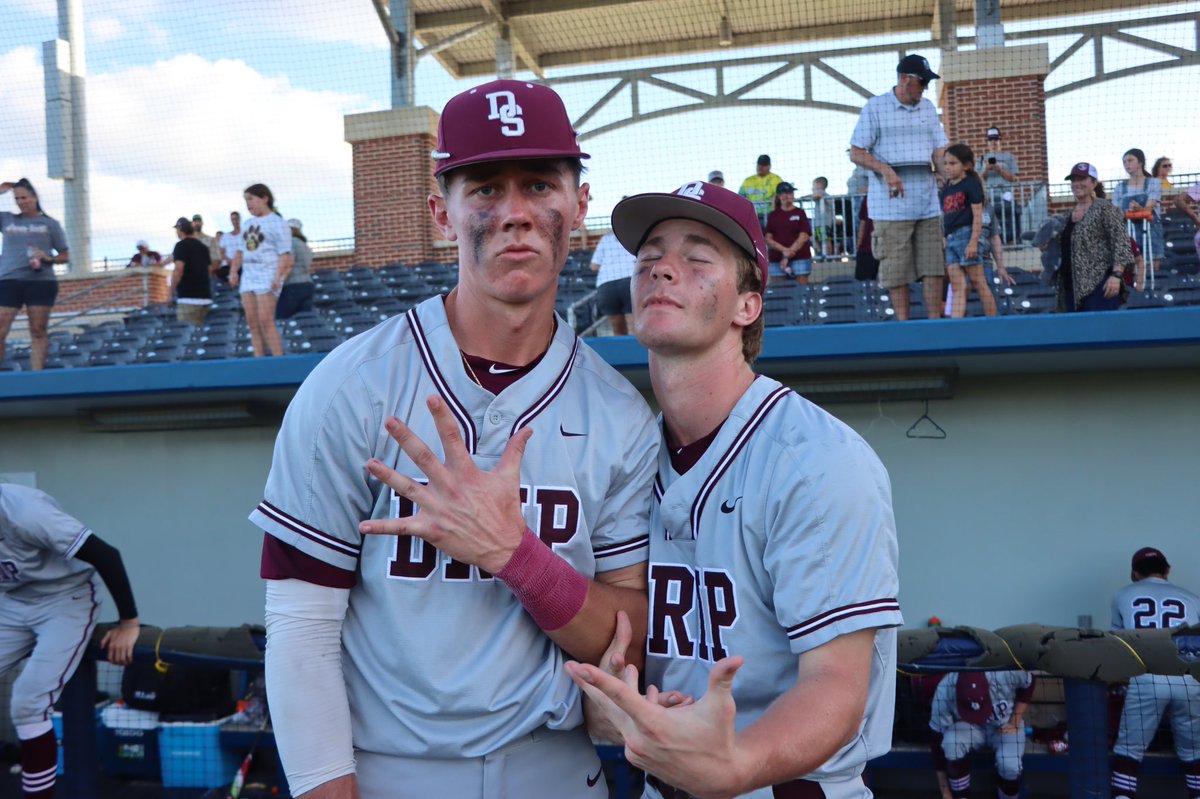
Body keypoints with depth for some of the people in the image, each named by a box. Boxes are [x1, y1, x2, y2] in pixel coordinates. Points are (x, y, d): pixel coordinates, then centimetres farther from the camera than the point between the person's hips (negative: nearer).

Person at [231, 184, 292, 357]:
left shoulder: (278, 223, -3)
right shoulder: (249, 224, 20)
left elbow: (285, 254, -10)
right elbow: (240, 251, 24)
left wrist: (278, 277, -21)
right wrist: (233, 271, 10)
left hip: (267, 277, -7)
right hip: (248, 276, 7)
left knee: (265, 320, -15)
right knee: (252, 322, 3)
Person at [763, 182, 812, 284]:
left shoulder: (800, 213, 5)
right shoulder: (772, 216, 10)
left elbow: (803, 237, -3)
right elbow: (768, 239, 4)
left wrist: (787, 256, -9)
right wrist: (784, 250, -12)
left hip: (800, 258, -1)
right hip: (776, 260, 2)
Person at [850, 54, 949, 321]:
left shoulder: (928, 108, 14)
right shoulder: (875, 107, -2)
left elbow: (939, 150, 12)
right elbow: (856, 152, -4)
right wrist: (885, 169, -20)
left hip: (927, 201, 5)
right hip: (892, 204, -5)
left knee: (934, 265, 3)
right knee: (897, 268, -2)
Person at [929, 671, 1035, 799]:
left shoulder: (1004, 673, -35)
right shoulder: (945, 691, -32)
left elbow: (1028, 685, -10)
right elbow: (938, 734, -21)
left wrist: (1015, 722, -12)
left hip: (1005, 724, 0)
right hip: (968, 727, 0)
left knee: (1010, 766, -29)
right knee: (951, 743, -32)